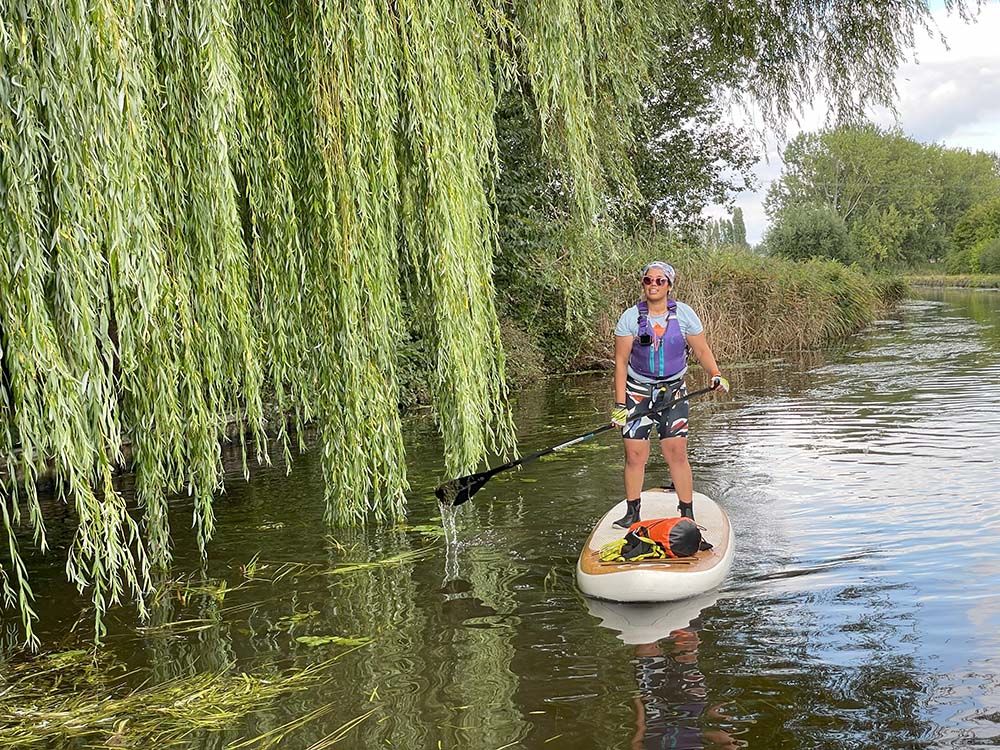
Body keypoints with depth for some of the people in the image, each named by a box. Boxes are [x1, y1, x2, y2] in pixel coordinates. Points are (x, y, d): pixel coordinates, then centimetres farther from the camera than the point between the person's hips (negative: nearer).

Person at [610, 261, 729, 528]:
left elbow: (702, 350, 5)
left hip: (673, 392, 0)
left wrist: (715, 375, -15)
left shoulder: (684, 314, -2)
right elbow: (621, 361, -3)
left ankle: (687, 515, 8)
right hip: (637, 392, 0)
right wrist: (619, 404, -8)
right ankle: (633, 514, 16)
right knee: (635, 456, -1)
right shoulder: (630, 317, -4)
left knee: (677, 454, -4)